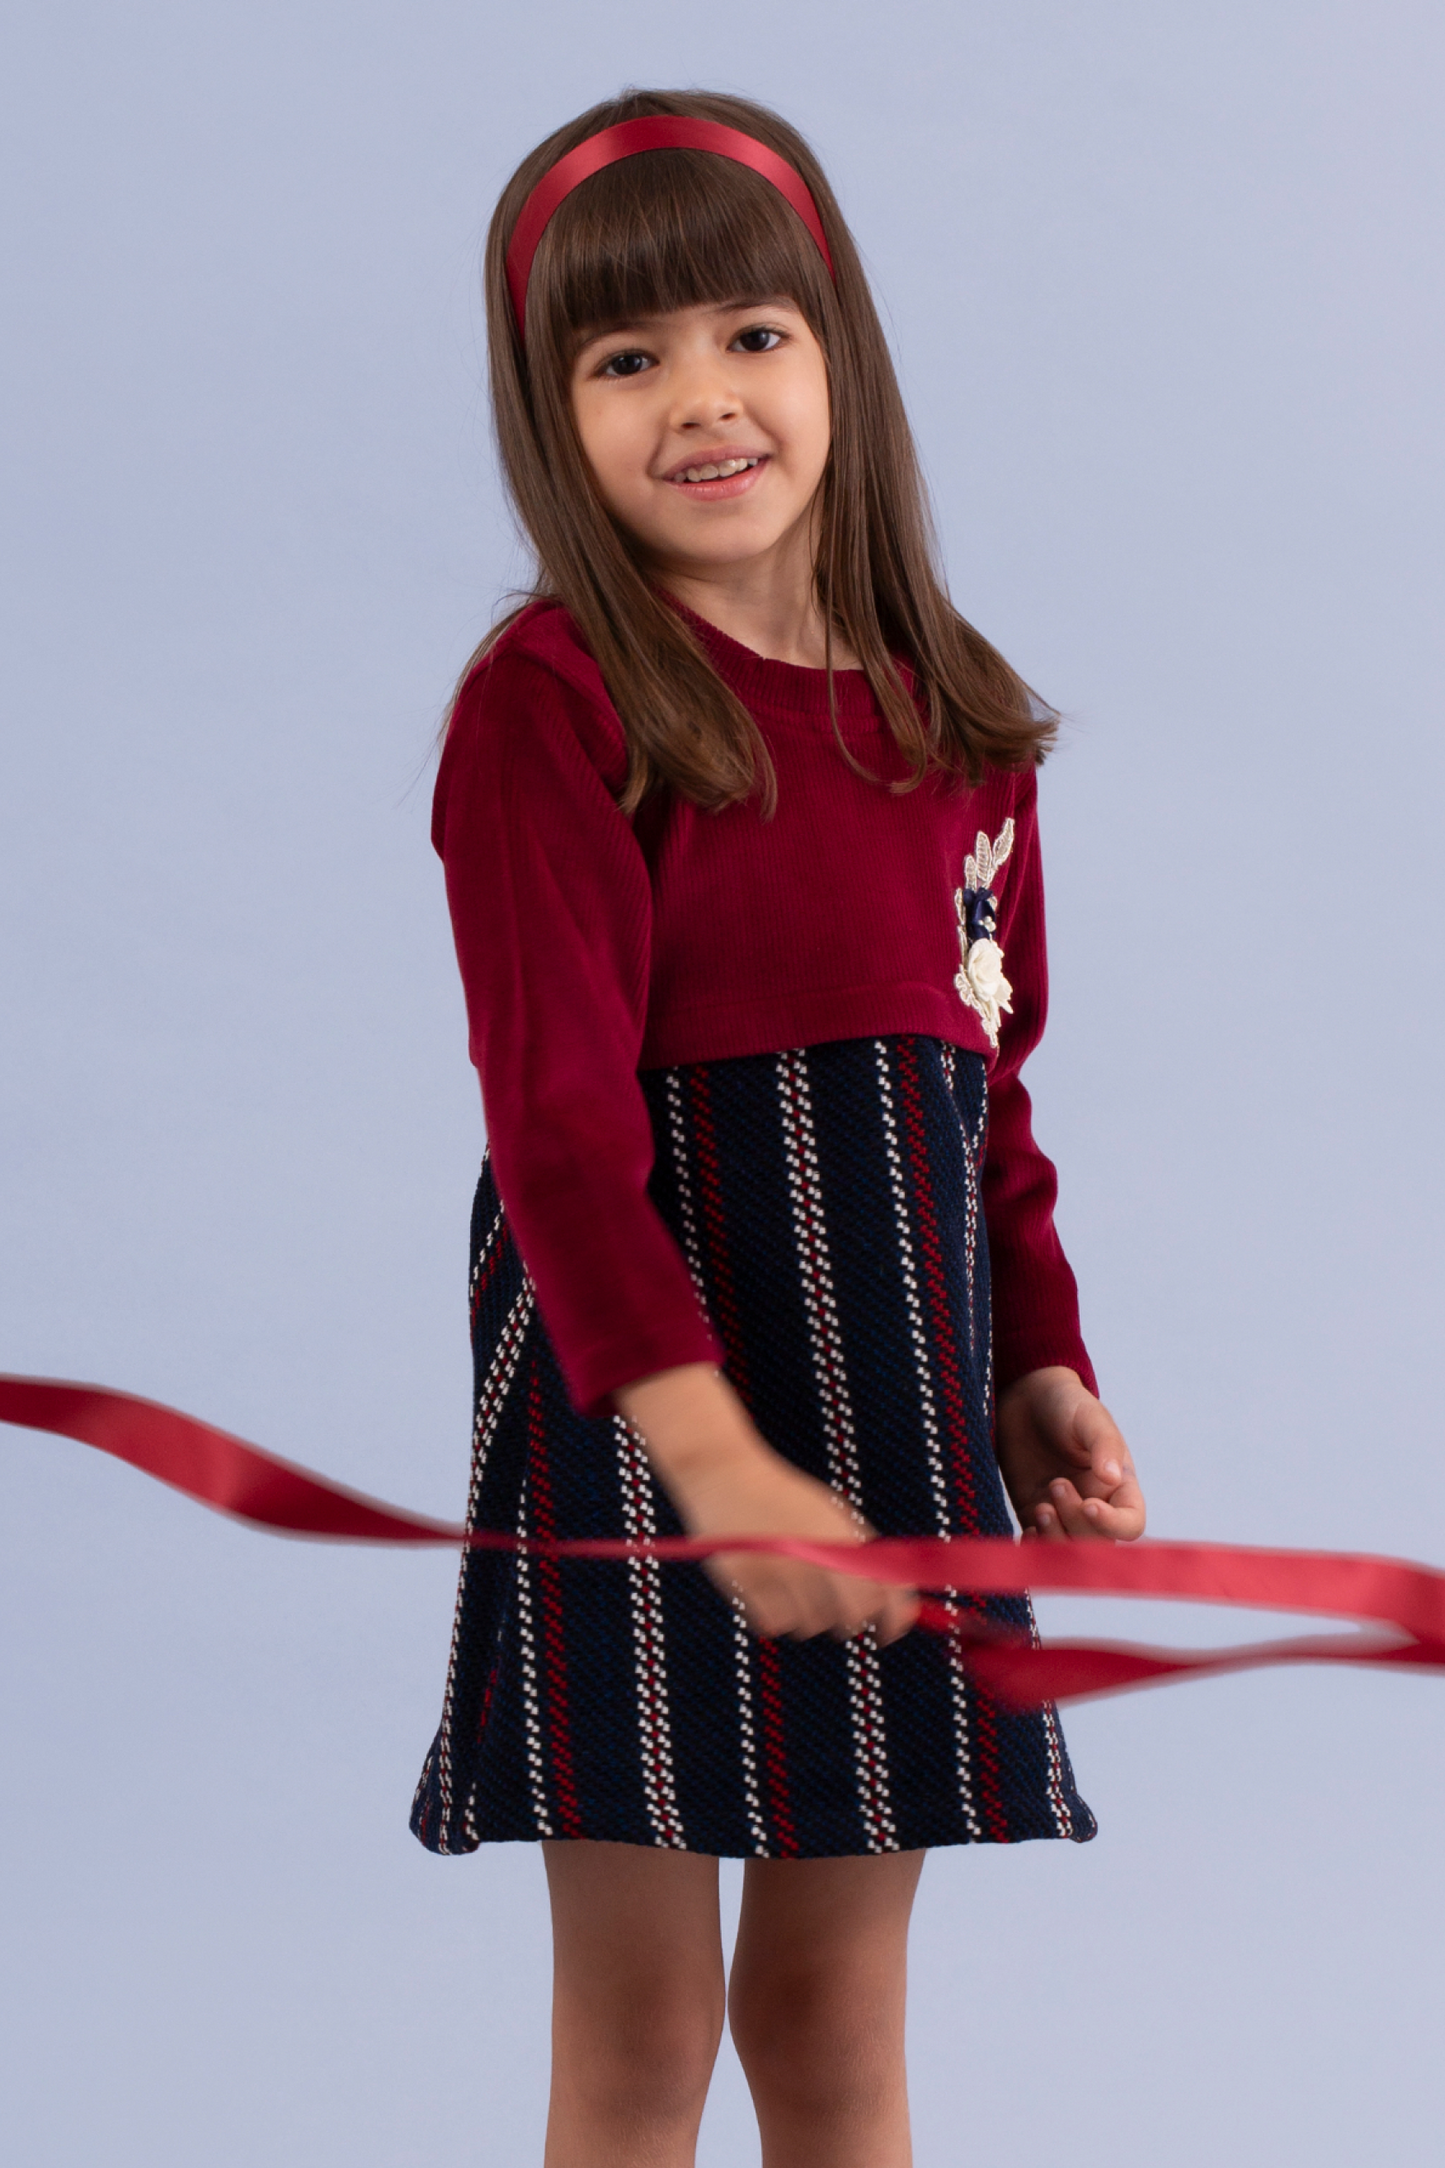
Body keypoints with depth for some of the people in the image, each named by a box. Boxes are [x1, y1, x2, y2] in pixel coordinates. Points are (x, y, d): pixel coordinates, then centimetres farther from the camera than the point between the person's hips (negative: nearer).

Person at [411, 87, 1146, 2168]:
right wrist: (710, 1449, -25)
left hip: (901, 1409, 5)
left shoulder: (951, 715, 8)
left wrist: (1042, 1369, 6)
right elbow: (559, 1120, -17)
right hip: (634, 1406, -5)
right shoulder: (552, 706, -11)